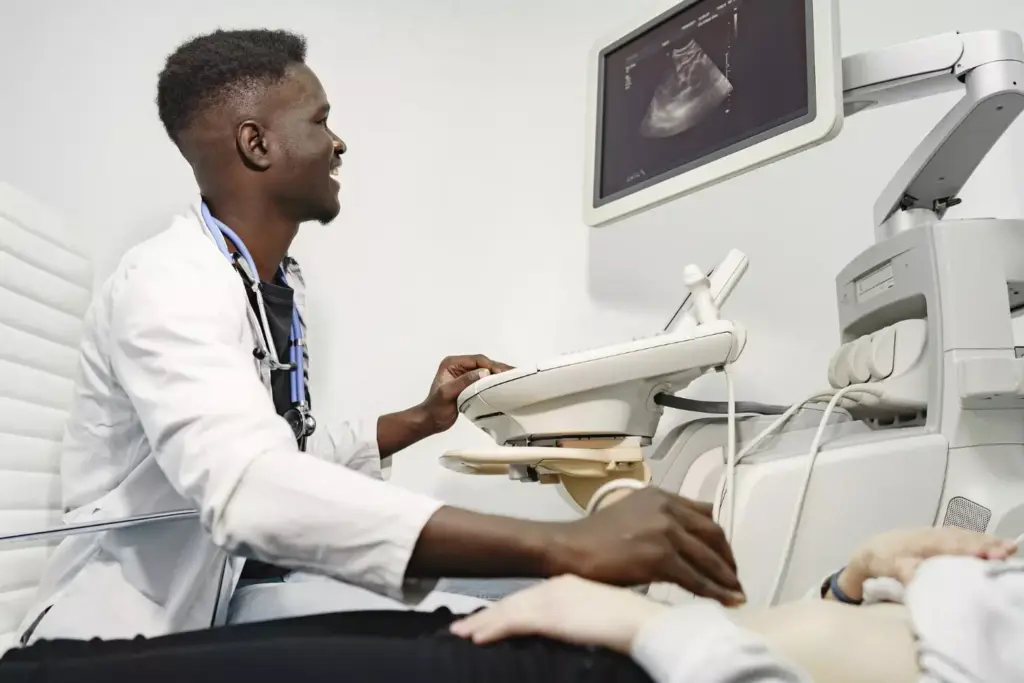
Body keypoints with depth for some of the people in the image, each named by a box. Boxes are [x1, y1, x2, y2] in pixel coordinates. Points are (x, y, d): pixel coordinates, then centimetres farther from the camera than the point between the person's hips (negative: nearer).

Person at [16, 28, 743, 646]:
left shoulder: (280, 283, 6)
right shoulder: (170, 281, -22)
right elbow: (248, 489, -39)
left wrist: (423, 420, 2)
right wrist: (564, 544, -45)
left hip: (226, 610, 7)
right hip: (130, 635, -7)